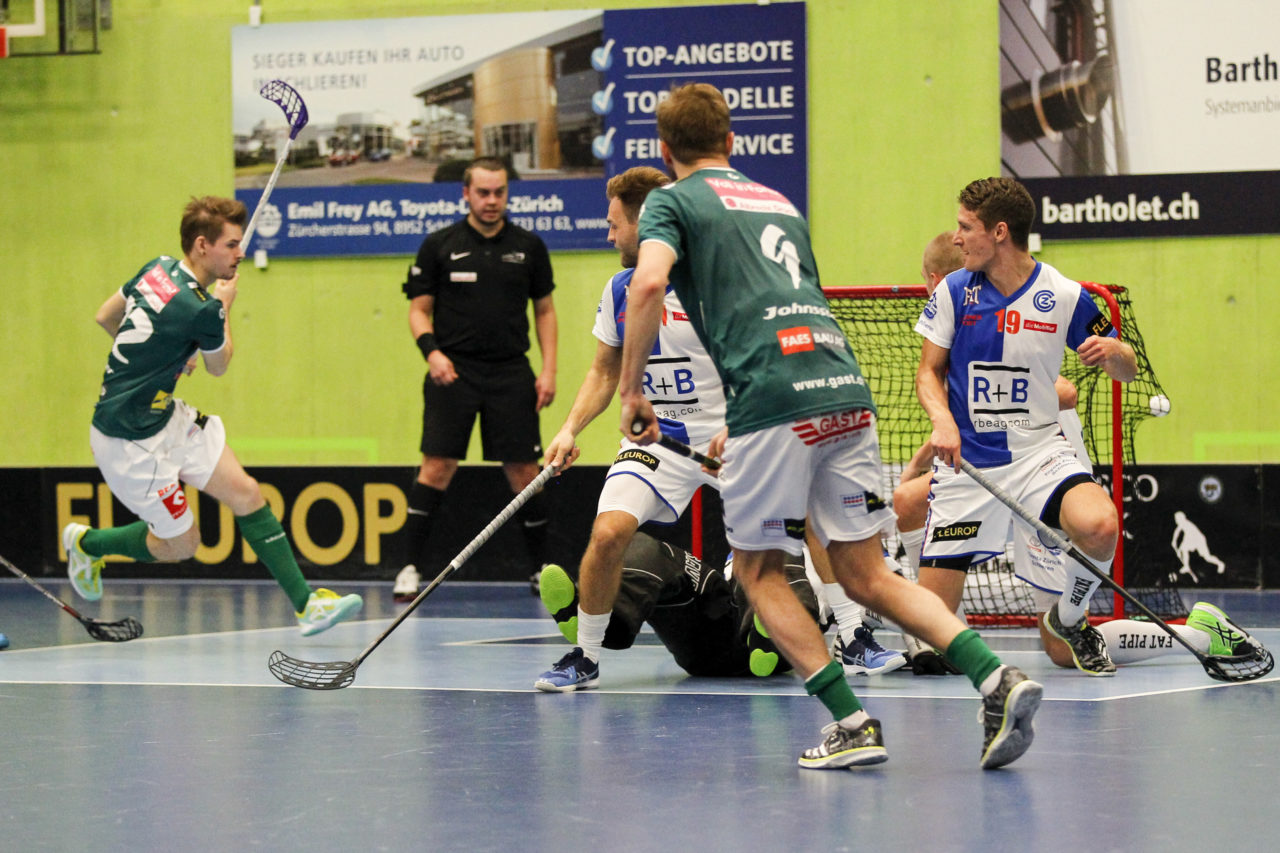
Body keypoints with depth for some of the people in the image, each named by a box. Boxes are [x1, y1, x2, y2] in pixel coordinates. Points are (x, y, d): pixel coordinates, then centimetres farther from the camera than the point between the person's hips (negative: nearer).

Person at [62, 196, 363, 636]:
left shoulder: (158, 269, -1)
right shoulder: (201, 309, -25)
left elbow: (105, 316, 14)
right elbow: (219, 365, -2)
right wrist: (225, 306, 12)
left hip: (167, 417, 9)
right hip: (129, 441, -9)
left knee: (246, 493, 1)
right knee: (180, 544, 5)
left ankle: (306, 604, 1)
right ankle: (86, 542, 29)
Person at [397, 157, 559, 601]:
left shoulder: (528, 246, 7)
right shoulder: (439, 246, 3)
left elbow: (544, 310, 13)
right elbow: (419, 309, 6)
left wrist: (549, 369, 4)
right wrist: (432, 351, -12)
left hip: (511, 373, 1)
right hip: (453, 372, -1)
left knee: (523, 471, 1)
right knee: (437, 466, -9)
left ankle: (543, 567, 14)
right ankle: (410, 567, -5)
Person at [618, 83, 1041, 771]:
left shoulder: (672, 202, 9)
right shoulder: (778, 202, 30)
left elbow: (648, 282, -12)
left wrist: (631, 389, -3)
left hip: (774, 402, -6)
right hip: (845, 390, 6)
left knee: (759, 571, 10)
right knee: (866, 576, 10)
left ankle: (851, 723, -2)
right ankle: (993, 677, -10)